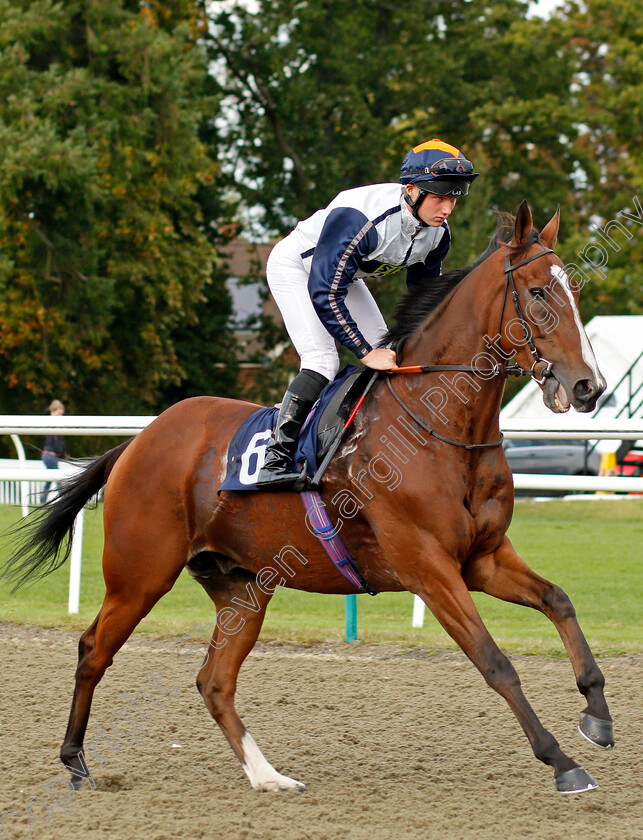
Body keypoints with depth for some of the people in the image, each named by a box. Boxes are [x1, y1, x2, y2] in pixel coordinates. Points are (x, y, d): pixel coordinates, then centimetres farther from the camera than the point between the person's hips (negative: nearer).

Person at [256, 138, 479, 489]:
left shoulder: (437, 233, -16)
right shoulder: (358, 220, -41)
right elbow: (324, 293, -39)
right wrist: (366, 352, -38)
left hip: (343, 273, 8)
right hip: (294, 267, -8)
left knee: (390, 358, 2)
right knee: (322, 361, -23)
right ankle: (275, 459, -23)